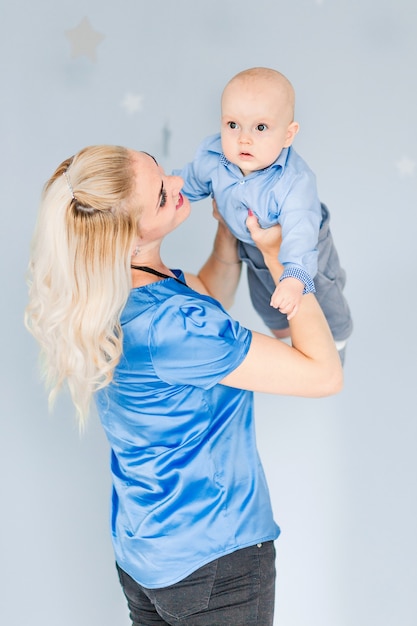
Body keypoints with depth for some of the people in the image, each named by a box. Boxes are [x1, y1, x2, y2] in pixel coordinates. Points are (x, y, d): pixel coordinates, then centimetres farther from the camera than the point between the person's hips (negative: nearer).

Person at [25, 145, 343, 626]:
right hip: (213, 560, -8)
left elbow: (208, 299, 12)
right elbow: (324, 374, -27)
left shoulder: (101, 292, -7)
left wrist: (229, 228, -1)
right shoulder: (165, 325, -33)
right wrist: (278, 256, -19)